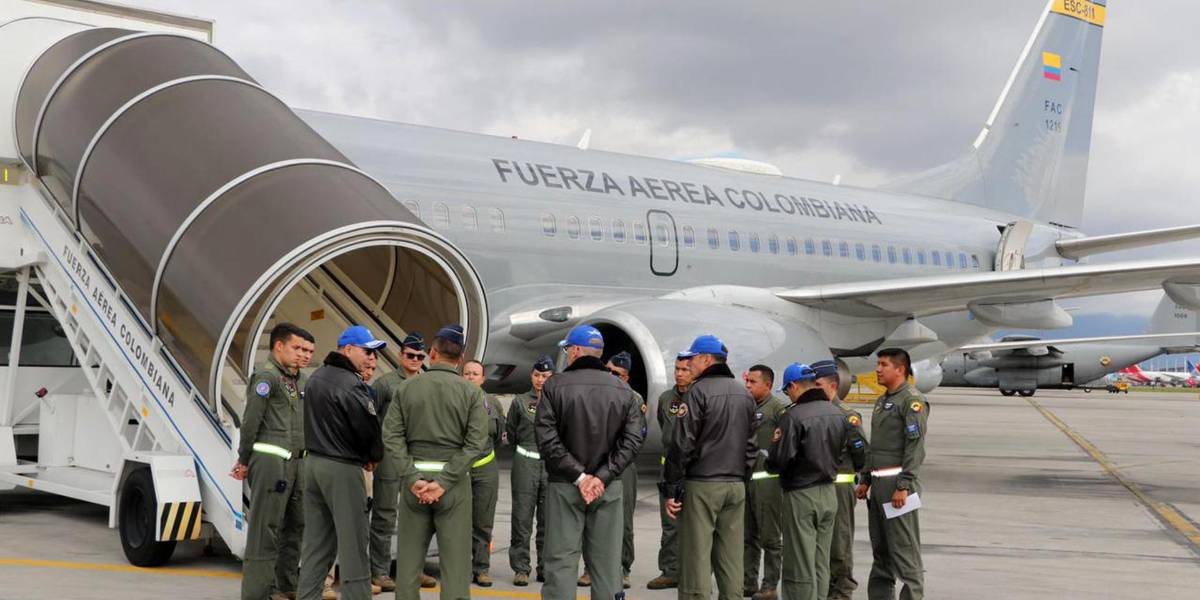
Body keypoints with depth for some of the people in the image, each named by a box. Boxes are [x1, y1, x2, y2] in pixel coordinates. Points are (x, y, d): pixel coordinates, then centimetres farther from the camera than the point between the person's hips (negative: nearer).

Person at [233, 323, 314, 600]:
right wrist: (244, 462, -3)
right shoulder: (267, 376, -9)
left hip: (296, 462, 8)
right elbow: (250, 421, -9)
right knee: (265, 529, -6)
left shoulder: (300, 380, 16)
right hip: (271, 461, -8)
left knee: (296, 525, 13)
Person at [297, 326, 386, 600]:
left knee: (316, 542, 11)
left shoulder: (316, 378, 13)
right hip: (342, 468, -9)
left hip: (313, 462, 9)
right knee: (352, 544, -4)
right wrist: (373, 456, 5)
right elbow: (369, 427, -16)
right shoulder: (351, 385, -16)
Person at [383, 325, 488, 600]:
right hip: (455, 480, -2)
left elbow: (392, 437, -5)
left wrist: (413, 479, -8)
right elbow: (476, 442, -10)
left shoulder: (405, 389, 3)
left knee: (409, 557, 10)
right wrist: (445, 481, -12)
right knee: (455, 558, 1)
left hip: (414, 477, 2)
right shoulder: (471, 392, -1)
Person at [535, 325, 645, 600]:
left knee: (561, 559, 1)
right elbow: (633, 440, -4)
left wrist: (578, 475, -11)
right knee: (607, 559, 8)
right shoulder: (623, 390, 3)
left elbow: (547, 439, -12)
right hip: (608, 488, 3)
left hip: (565, 485, -2)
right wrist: (603, 476, -9)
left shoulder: (555, 386, -6)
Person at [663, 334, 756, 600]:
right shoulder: (744, 394, 13)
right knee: (730, 557, 9)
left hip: (701, 485, -6)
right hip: (736, 486, 6)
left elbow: (682, 445, -12)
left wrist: (672, 489, -8)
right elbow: (751, 445, 16)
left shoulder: (698, 391, -10)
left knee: (696, 557, -4)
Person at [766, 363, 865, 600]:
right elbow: (859, 454, 12)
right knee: (821, 565, 14)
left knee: (800, 568, -1)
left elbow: (778, 462, -20)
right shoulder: (838, 414, 5)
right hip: (829, 492, 7)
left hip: (800, 496, -7)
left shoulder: (793, 416, -17)